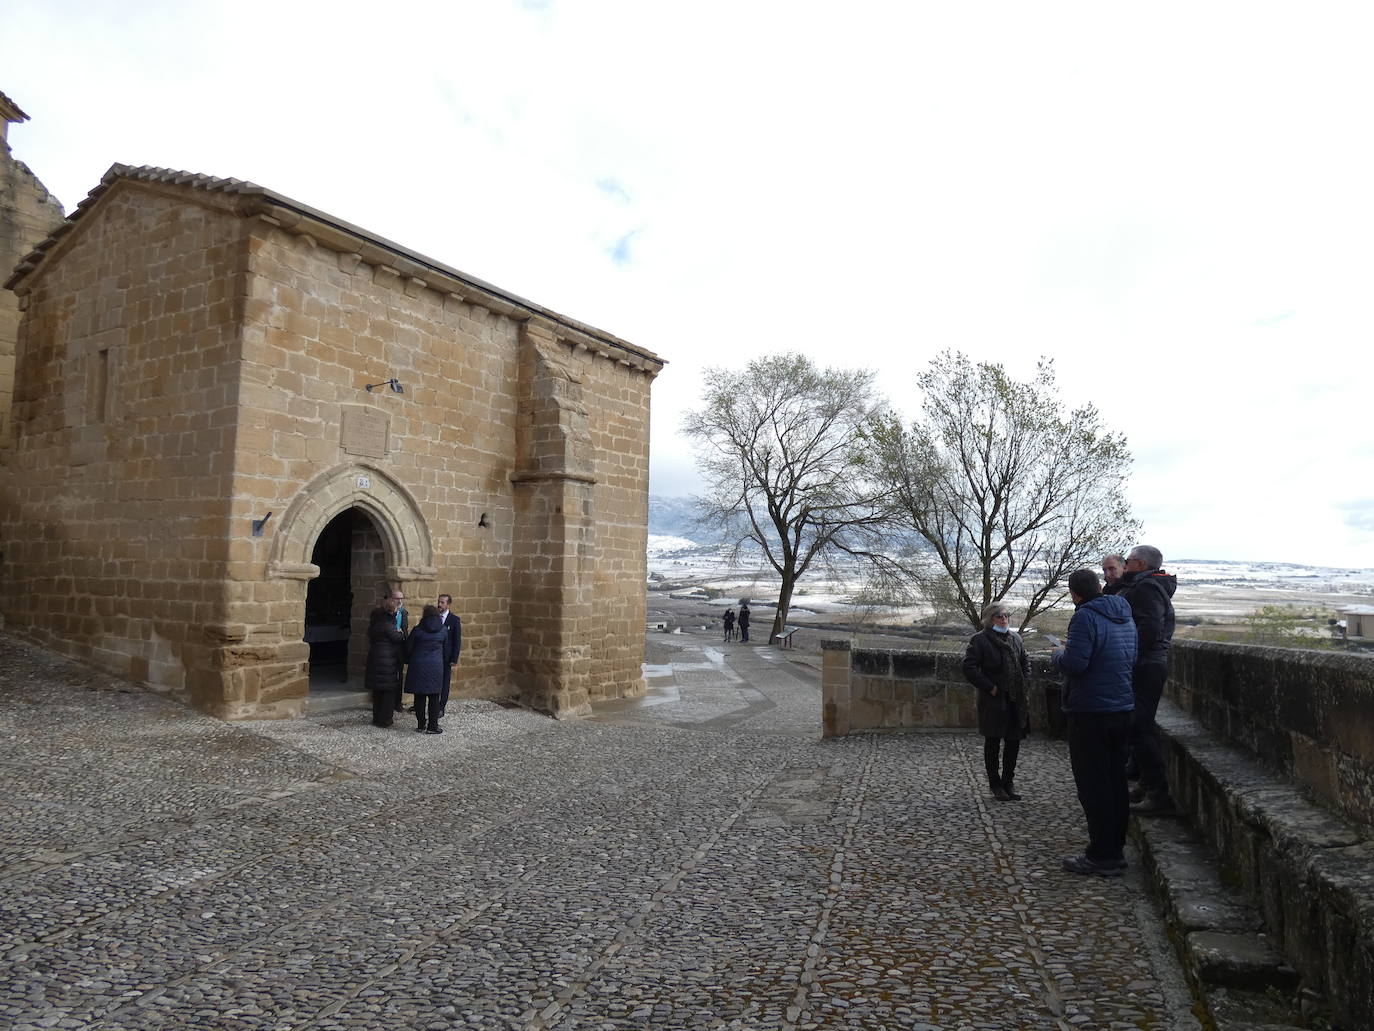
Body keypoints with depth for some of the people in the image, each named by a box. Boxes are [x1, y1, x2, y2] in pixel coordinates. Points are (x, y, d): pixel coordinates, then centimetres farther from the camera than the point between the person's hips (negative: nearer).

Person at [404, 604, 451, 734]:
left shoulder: (417, 630, -6)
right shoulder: (443, 630, 1)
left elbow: (408, 648, 0)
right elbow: (446, 650, 10)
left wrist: (408, 660, 18)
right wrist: (444, 663, 25)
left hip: (418, 666, -1)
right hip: (436, 667, 1)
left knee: (420, 697, 7)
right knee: (434, 698, 6)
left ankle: (421, 726, 11)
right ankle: (432, 726, 5)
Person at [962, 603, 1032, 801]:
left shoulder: (1015, 638, 12)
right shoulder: (980, 640, -8)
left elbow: (1025, 662, 23)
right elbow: (969, 667, -13)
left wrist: (1024, 683, 9)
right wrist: (989, 687, -14)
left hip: (1016, 700, 6)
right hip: (993, 701, -6)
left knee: (1014, 742, 9)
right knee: (993, 742, 4)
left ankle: (1008, 782, 23)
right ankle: (995, 785, 15)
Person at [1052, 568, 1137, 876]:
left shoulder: (1085, 617, -16)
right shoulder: (1126, 617, 11)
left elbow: (1074, 663, -26)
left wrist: (1058, 654, -4)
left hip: (1091, 714, -8)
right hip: (1123, 710, 9)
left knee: (1092, 786, -1)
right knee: (1116, 781, 16)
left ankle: (1102, 857, 4)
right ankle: (1116, 850, 25)